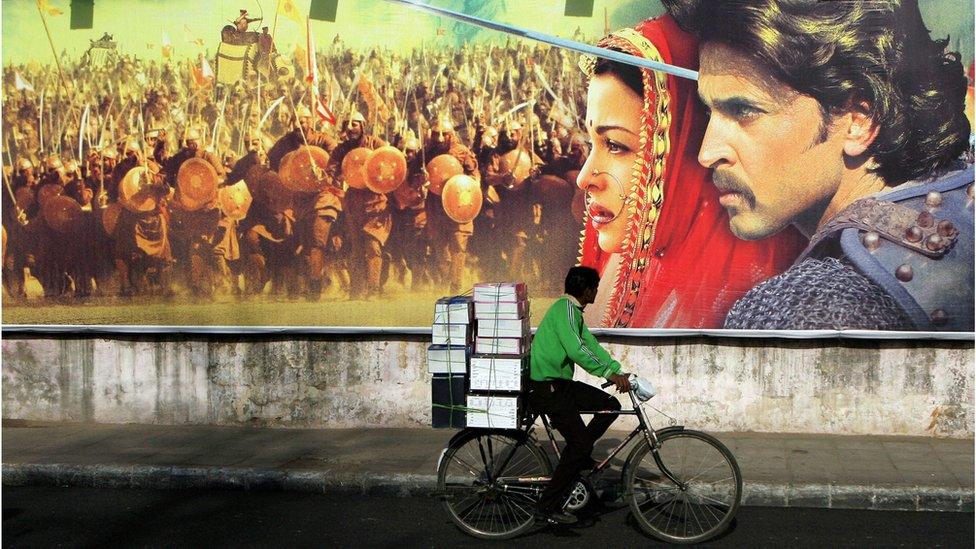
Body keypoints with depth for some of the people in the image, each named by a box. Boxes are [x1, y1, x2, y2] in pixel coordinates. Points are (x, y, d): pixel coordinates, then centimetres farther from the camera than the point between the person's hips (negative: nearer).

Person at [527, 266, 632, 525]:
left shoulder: (572, 311, 16)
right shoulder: (565, 309, -17)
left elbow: (591, 345, 16)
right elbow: (576, 350, -30)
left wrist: (619, 372, 8)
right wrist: (610, 373, -26)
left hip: (559, 384, 10)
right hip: (546, 388, -10)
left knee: (610, 405, 6)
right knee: (580, 443, -9)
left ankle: (578, 456, 17)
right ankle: (548, 507, -3)